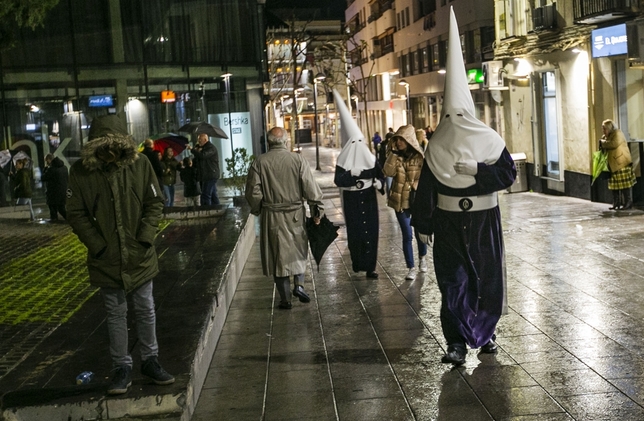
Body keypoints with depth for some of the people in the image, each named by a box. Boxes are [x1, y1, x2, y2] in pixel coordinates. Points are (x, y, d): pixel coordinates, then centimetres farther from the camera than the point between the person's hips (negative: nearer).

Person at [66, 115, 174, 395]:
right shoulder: (81, 171, -9)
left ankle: (150, 360, 30)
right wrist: (98, 245, -11)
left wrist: (145, 238, -10)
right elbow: (76, 214, -4)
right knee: (116, 314, 12)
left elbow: (155, 203, -1)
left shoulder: (140, 164, -8)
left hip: (140, 256, 1)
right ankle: (122, 367, 25)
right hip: (106, 259, 0)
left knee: (146, 310, 13)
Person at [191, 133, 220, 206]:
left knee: (205, 196, -14)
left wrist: (193, 150, -16)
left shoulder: (211, 148, -11)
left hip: (210, 176, -10)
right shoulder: (203, 148, 20)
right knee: (213, 195, 12)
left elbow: (202, 155, -29)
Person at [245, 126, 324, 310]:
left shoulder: (259, 162, -6)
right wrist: (317, 212, 4)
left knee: (278, 255, 8)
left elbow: (253, 193, -6)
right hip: (295, 215, 0)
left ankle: (285, 299, 13)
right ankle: (299, 284, 6)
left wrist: (257, 210, 12)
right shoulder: (298, 159, -7)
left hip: (271, 217, 0)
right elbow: (311, 189, -7)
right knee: (298, 250, 21)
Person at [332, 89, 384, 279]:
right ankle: (357, 262, 17)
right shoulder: (343, 161, -5)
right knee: (354, 230, 2)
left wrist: (379, 183, -15)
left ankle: (369, 266, 1)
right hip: (352, 200, -1)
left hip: (368, 198, 2)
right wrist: (352, 173, -27)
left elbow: (380, 175, 6)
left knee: (370, 230, -2)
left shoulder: (370, 158, 1)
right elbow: (338, 180, -15)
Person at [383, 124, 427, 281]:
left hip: (418, 199, -1)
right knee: (407, 235, 0)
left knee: (420, 231, 12)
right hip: (400, 200, 1)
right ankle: (411, 268, 8)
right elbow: (389, 172, -14)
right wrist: (393, 154, -20)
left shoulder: (419, 155, -7)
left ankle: (422, 257, 40)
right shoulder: (395, 154, 1)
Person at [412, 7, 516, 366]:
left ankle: (485, 332, 21)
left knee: (488, 277, 7)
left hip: (484, 221, 0)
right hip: (449, 223, 0)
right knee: (453, 281, -1)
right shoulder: (437, 147, -2)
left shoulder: (489, 140, -3)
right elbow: (426, 188, -4)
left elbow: (509, 173, -6)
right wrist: (423, 225, -4)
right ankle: (458, 342, 3)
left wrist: (477, 170, -19)